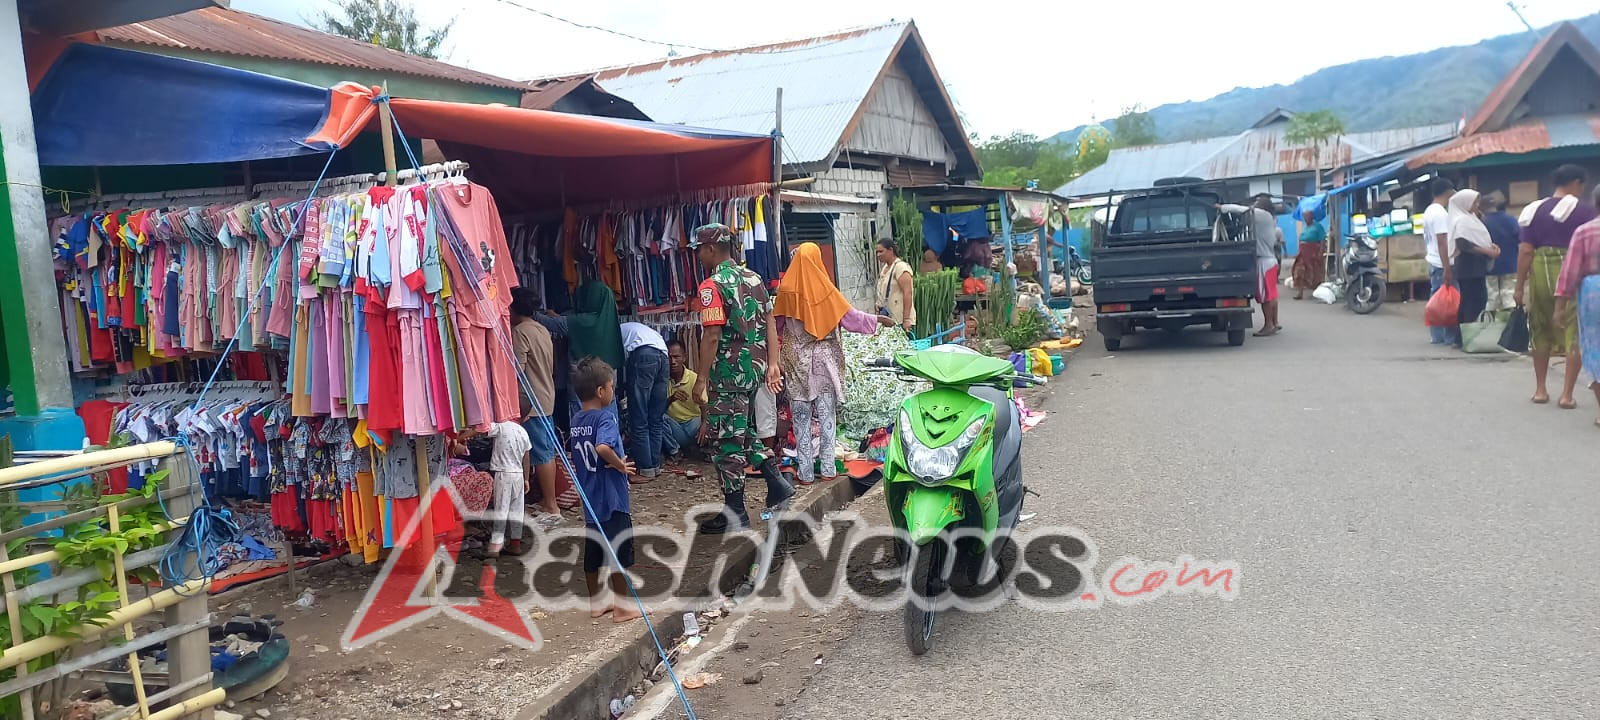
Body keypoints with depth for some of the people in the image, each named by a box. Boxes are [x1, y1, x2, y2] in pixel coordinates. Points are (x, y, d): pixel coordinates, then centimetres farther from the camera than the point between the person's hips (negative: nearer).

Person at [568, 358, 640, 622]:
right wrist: (620, 465, -22)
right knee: (619, 553, 4)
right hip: (612, 500, -8)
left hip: (590, 500, 8)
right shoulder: (605, 417, -19)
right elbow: (603, 447, -37)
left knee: (593, 551, 15)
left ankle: (596, 602, 27)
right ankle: (622, 607, 13)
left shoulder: (576, 421, 7)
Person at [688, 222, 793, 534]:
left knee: (728, 440, 1)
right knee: (745, 432, 22)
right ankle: (777, 482, 12)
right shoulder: (753, 278, 10)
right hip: (755, 368, 8)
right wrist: (772, 364, 11)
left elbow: (712, 336, -19)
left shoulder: (712, 286, -14)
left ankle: (735, 514, 8)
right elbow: (770, 324, 9)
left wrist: (702, 378, -13)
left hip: (727, 373, -8)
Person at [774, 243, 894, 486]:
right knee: (827, 416, 9)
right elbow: (850, 316, -5)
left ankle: (805, 473, 8)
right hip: (824, 360, 0)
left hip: (796, 361, 0)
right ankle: (827, 469, 11)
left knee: (801, 419, 6)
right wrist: (878, 320, 9)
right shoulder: (824, 289, -9)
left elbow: (776, 324, 7)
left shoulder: (786, 291, -6)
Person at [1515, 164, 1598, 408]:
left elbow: (1525, 250, 1)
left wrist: (1520, 286, 4)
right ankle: (1567, 394, 0)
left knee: (1541, 331, 16)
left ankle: (1540, 389, 22)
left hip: (1540, 271, 3)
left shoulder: (1537, 210, 5)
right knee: (1575, 333, 4)